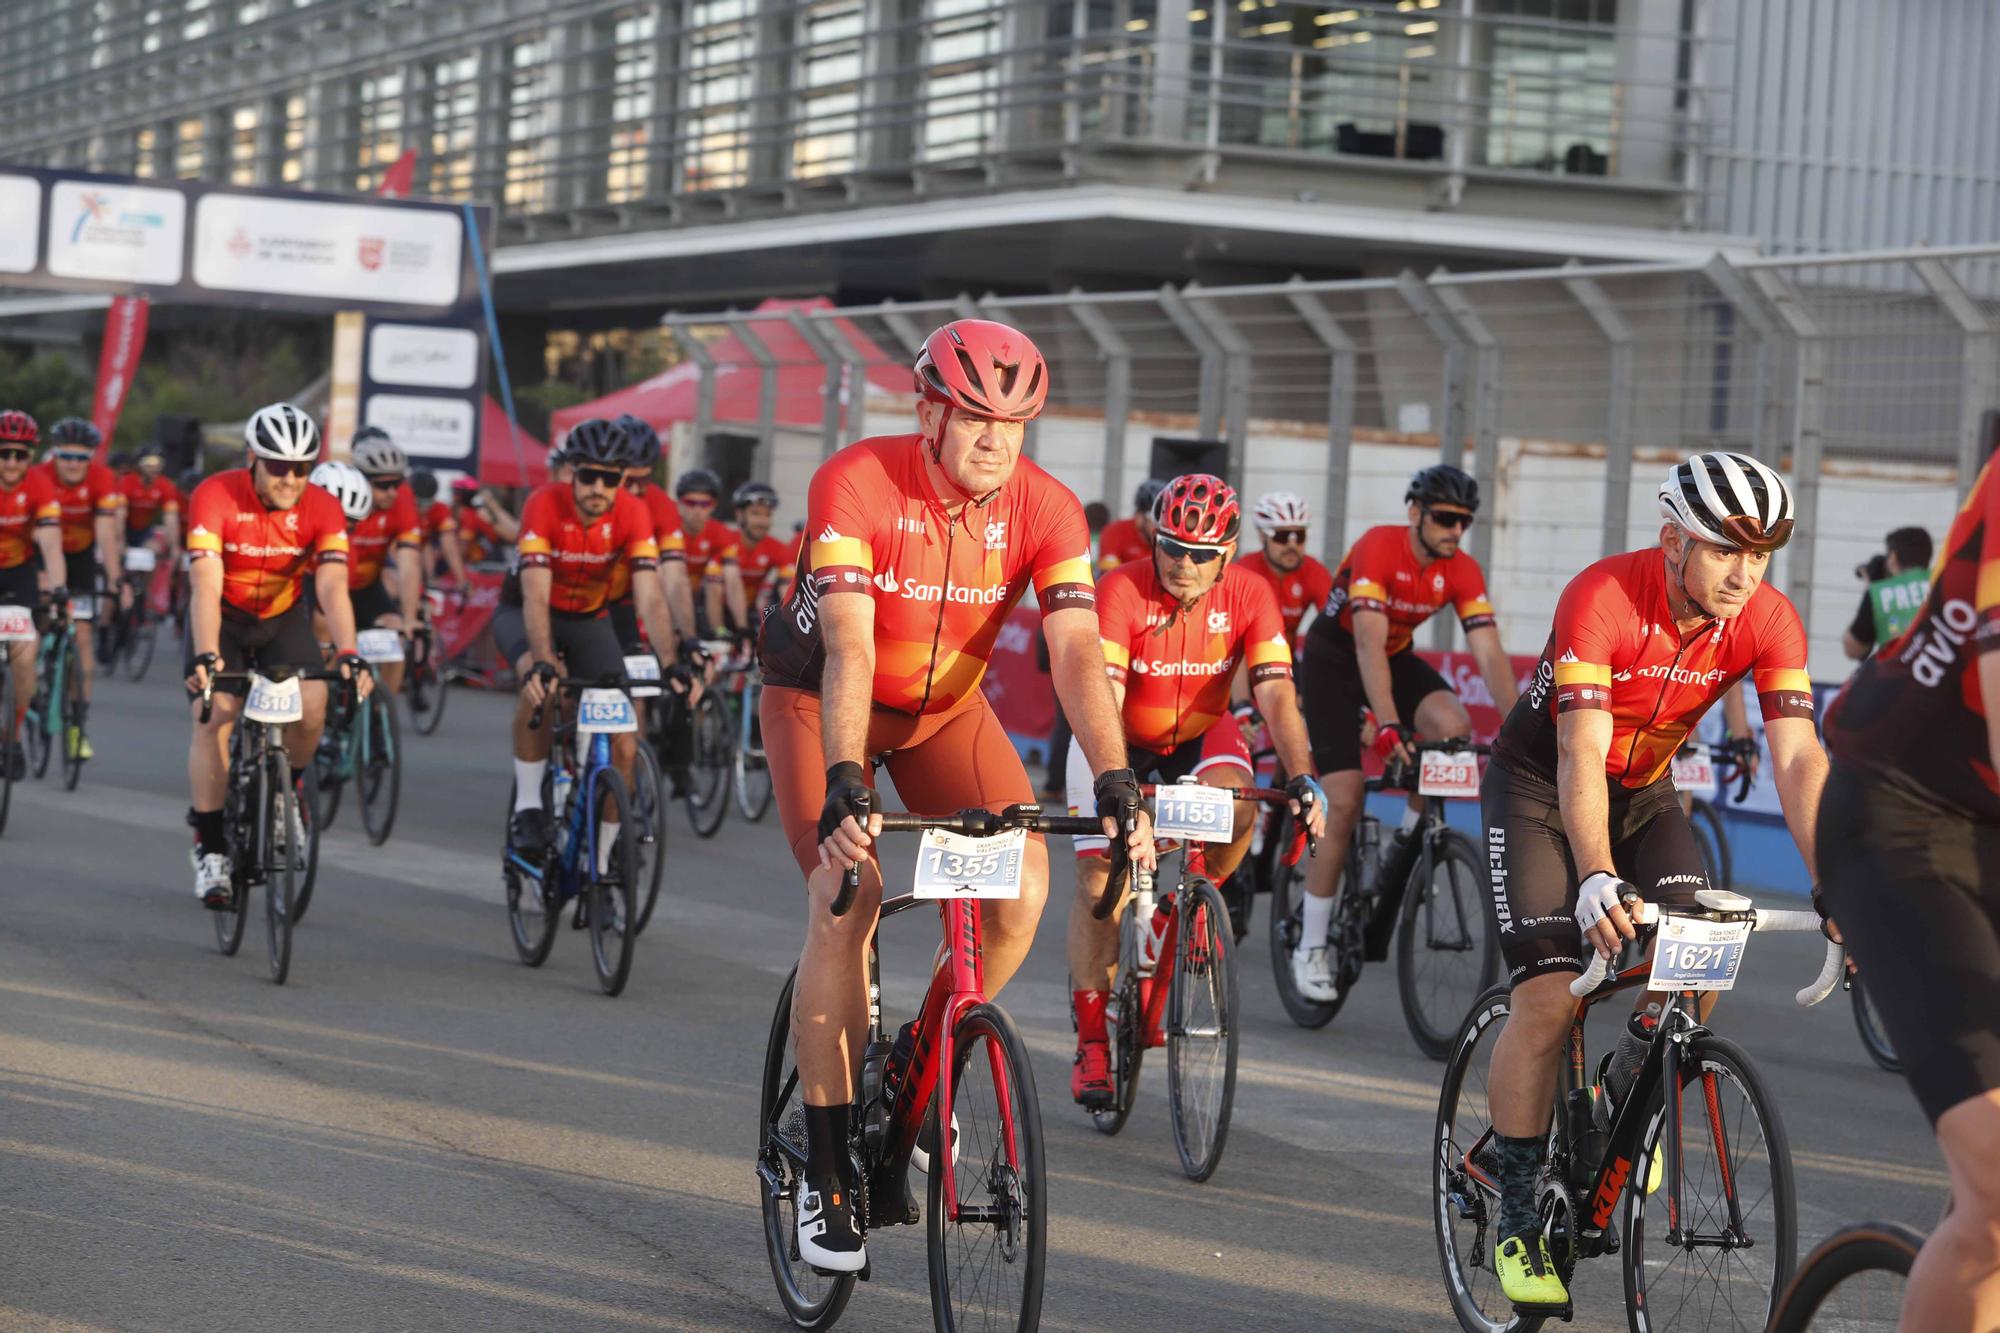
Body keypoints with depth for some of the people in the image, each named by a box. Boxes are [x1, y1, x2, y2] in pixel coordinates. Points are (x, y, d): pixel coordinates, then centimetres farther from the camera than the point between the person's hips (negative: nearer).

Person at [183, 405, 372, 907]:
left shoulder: (322, 509, -21)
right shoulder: (215, 497, -28)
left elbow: (332, 588, -30)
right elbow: (206, 586, -35)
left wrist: (347, 654, -45)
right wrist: (206, 656, -49)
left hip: (283, 616, 2)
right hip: (223, 617, -2)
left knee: (312, 706, -20)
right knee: (212, 717, -18)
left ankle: (288, 790, 10)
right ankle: (210, 848, -9)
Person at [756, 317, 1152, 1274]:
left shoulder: (1045, 510, -20)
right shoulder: (856, 485, -29)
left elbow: (1078, 655, -28)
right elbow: (849, 652, -38)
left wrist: (1116, 786, -41)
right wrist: (844, 789, -50)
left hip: (946, 707, 4)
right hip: (821, 698, -3)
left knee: (1023, 887, -19)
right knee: (847, 898, -21)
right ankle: (826, 1175, -12)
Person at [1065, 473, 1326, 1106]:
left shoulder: (1249, 596, -19)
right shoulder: (1122, 591, -27)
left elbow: (1277, 695, -24)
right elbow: (1102, 696, -37)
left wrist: (1303, 779, -39)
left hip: (1198, 735, 2)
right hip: (1121, 740, -1)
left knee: (1236, 804, -31)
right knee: (1098, 877, -11)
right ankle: (1091, 1042, -2)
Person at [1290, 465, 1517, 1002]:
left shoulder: (1462, 571, -14)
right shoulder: (1378, 548, -29)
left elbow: (1490, 654, -19)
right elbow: (1368, 643, -38)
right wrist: (1388, 726, -48)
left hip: (1396, 656, 5)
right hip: (1334, 657, -5)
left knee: (1453, 725, -27)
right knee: (1344, 802, -14)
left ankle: (1407, 844, -3)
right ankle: (1311, 948, -5)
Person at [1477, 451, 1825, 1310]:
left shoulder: (1769, 621, -20)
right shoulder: (1601, 599, -32)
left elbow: (1798, 761, -25)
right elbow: (1582, 756, -40)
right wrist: (1597, 879, -54)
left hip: (1645, 789, 4)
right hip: (1540, 785, -4)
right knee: (1548, 997, -15)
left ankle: (1623, 1094, 10)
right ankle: (1517, 1219, -1)